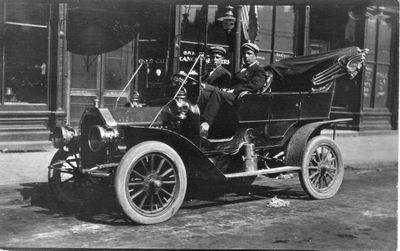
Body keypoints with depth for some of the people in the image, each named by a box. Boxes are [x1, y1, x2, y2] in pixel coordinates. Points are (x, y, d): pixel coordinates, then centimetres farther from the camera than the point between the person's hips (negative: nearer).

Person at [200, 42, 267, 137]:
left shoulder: (259, 70, 8)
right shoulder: (242, 69, 34)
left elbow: (255, 84, -11)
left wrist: (234, 90, -16)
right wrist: (227, 89, 1)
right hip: (231, 95, 8)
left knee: (217, 93, -33)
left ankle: (204, 125, -41)